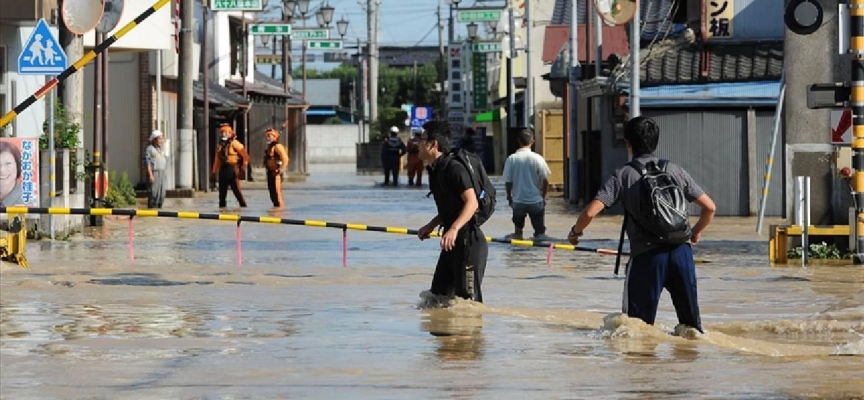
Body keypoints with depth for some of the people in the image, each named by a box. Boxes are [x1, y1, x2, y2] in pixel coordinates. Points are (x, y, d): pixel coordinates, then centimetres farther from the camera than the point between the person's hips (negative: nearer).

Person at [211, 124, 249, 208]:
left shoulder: (234, 143, -6)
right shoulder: (220, 145, 14)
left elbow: (245, 155, -8)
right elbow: (217, 159, 16)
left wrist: (243, 167, -8)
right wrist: (214, 171, 12)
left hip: (232, 169, -7)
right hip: (223, 169, 7)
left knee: (236, 189, -6)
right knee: (222, 189, 8)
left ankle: (243, 204, 0)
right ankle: (222, 204, 15)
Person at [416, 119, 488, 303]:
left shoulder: (454, 168, -17)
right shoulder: (435, 170, 13)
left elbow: (472, 203, -24)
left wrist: (453, 229, -33)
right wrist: (431, 226, 15)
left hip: (470, 241, -10)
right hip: (453, 242, 10)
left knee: (467, 297, -8)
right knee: (439, 294, 13)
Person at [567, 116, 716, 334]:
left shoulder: (624, 175, 0)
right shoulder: (674, 170, 9)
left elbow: (590, 212, -8)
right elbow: (710, 207, 9)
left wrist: (575, 232, 13)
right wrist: (696, 233, 28)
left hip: (646, 256, -3)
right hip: (681, 251, 3)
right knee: (690, 321, 14)